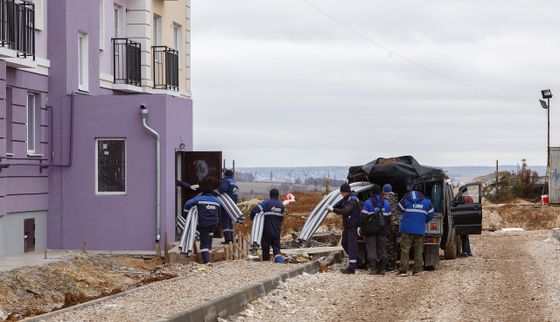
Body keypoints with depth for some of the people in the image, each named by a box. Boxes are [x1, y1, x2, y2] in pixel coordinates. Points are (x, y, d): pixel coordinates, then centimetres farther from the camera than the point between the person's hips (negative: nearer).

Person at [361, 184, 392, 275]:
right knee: (381, 249, 10)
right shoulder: (386, 202, 8)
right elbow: (388, 217, 12)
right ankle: (382, 269, 10)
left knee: (371, 249, -3)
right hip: (382, 230, 4)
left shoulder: (368, 202, -7)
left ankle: (373, 269, -12)